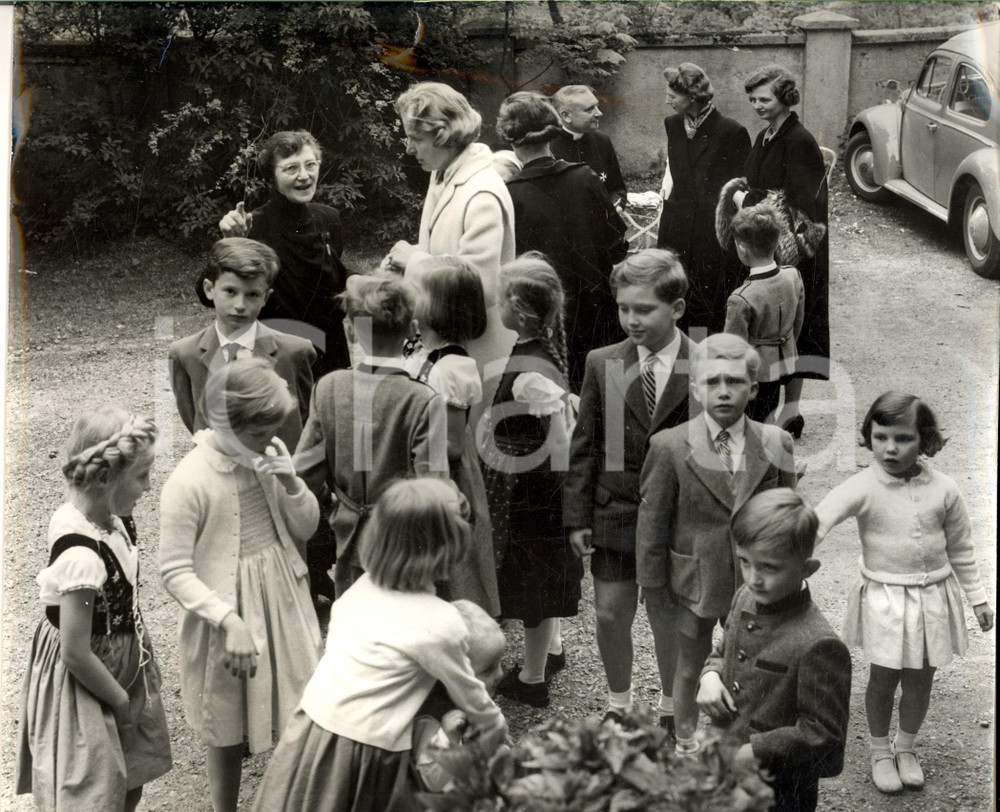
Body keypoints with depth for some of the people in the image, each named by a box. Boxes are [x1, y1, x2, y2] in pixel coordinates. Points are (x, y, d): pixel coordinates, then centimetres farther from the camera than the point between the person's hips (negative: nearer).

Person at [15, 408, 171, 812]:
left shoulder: (109, 520, -7)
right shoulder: (82, 555, -32)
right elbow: (76, 653, -25)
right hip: (84, 684, -8)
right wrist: (122, 700, -12)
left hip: (118, 670, 8)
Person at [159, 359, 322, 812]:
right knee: (227, 732, 11)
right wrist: (228, 621, -27)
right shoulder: (188, 482, -21)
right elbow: (175, 572, -17)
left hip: (285, 606, 5)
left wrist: (292, 485, -15)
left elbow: (307, 528, 5)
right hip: (228, 619, -5)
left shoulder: (272, 453, -4)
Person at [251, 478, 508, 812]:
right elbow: (471, 697, -3)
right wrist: (496, 731, 18)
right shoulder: (441, 624, -15)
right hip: (363, 755, -7)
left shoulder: (363, 586, 2)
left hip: (309, 733, 7)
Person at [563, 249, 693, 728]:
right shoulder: (602, 365, -1)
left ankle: (670, 707, 34)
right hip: (614, 513, 2)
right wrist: (577, 516, -1)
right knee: (610, 616, 7)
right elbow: (585, 446, 2)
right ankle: (618, 703, 30)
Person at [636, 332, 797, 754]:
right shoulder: (670, 447, -12)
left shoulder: (775, 444, -5)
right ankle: (686, 745, 37)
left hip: (755, 580, 2)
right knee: (689, 669, 15)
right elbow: (651, 526, -6)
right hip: (693, 579, -1)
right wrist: (654, 593, -4)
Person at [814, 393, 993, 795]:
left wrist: (978, 598, 11)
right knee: (883, 678, 8)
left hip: (933, 596, 2)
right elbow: (821, 517, -31)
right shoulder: (863, 487, -16)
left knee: (920, 678, 13)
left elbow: (961, 549, 6)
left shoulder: (944, 489, -6)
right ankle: (880, 752, 31)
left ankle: (906, 747, 37)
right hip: (884, 598, -2)